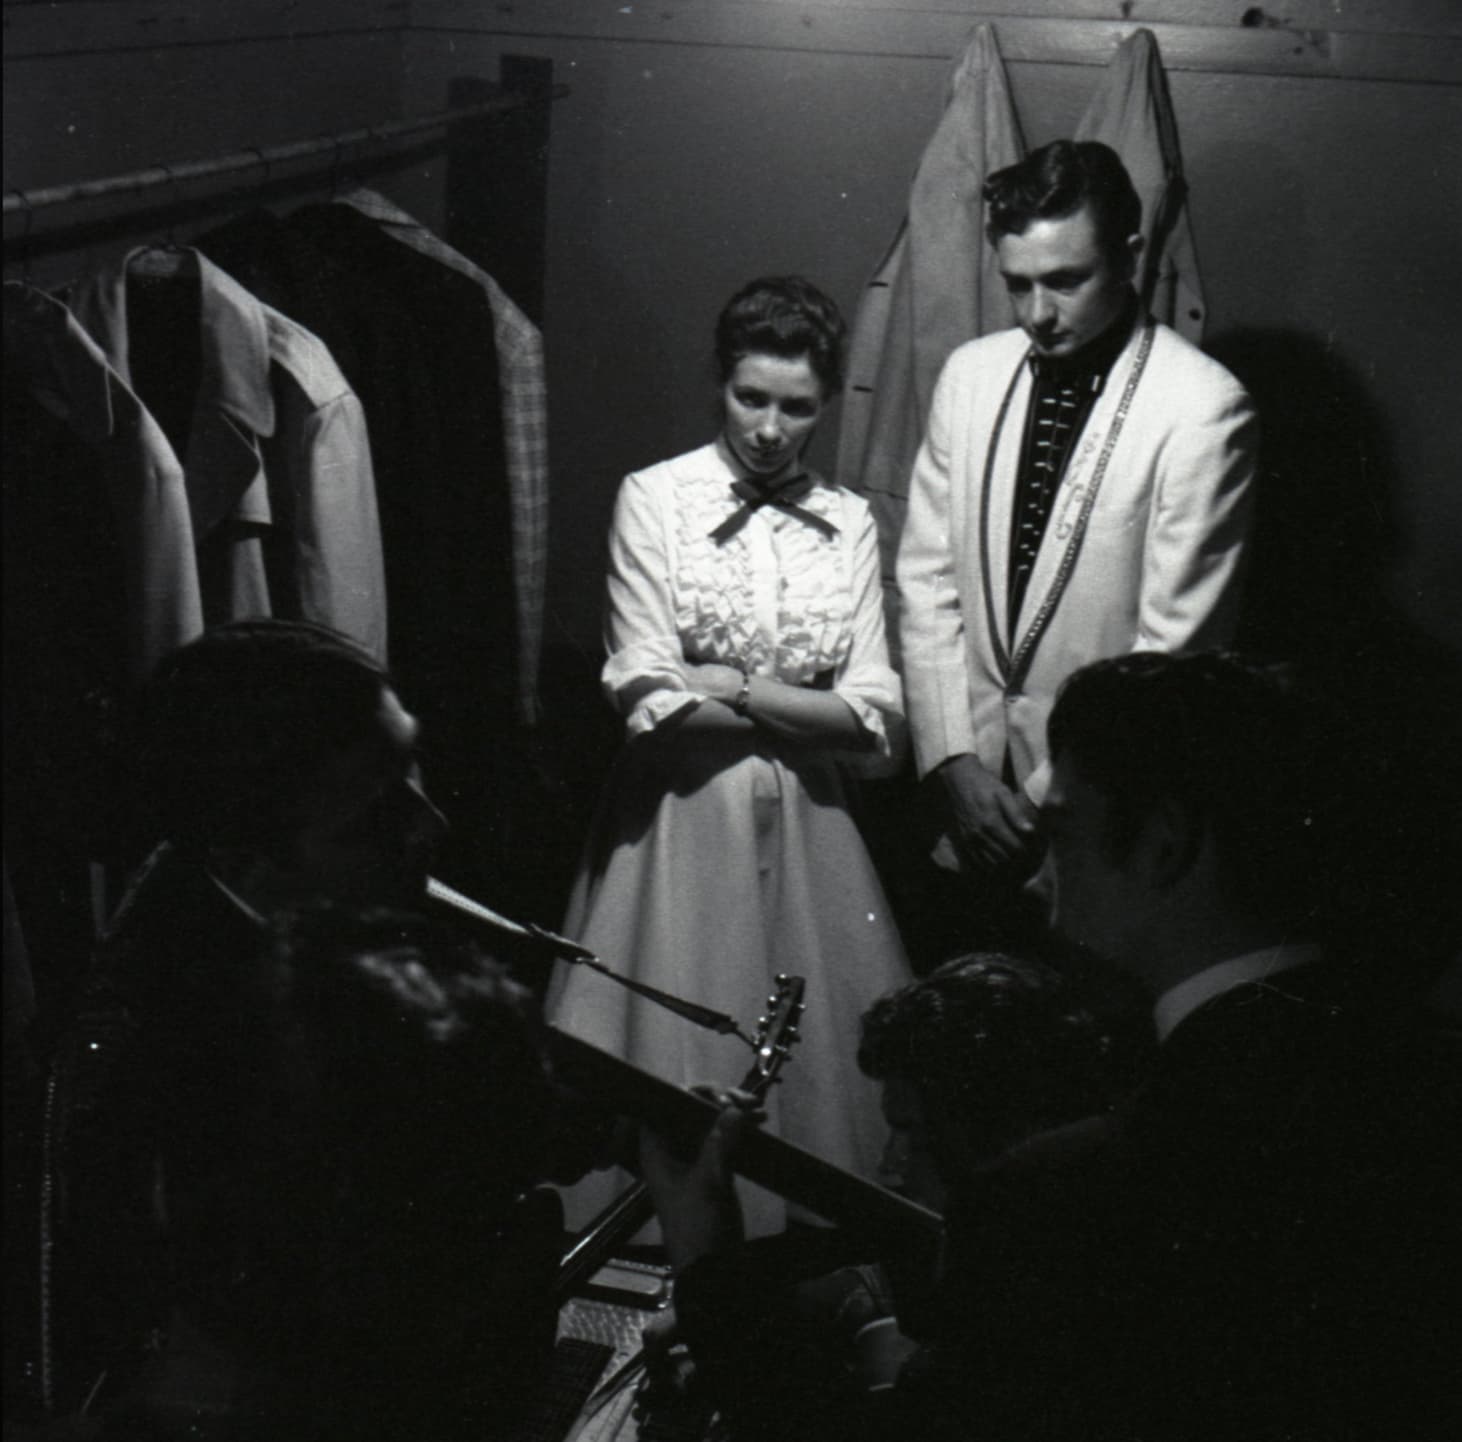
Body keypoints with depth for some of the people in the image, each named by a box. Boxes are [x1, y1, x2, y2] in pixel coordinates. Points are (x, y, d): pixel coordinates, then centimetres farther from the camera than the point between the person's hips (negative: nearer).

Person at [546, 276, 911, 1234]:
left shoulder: (849, 522, 7)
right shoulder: (655, 498, -2)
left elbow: (879, 720, -2)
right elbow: (650, 704, -10)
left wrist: (731, 688, -9)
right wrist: (803, 711, -6)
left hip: (806, 828, 3)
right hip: (683, 819, -3)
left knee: (814, 1054, 5)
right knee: (674, 1058, 0)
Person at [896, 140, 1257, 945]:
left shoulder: (1203, 410, -14)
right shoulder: (971, 374, 3)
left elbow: (1176, 643, -14)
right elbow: (927, 581, 6)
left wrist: (1052, 803, -13)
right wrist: (953, 759, -4)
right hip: (973, 787, 5)